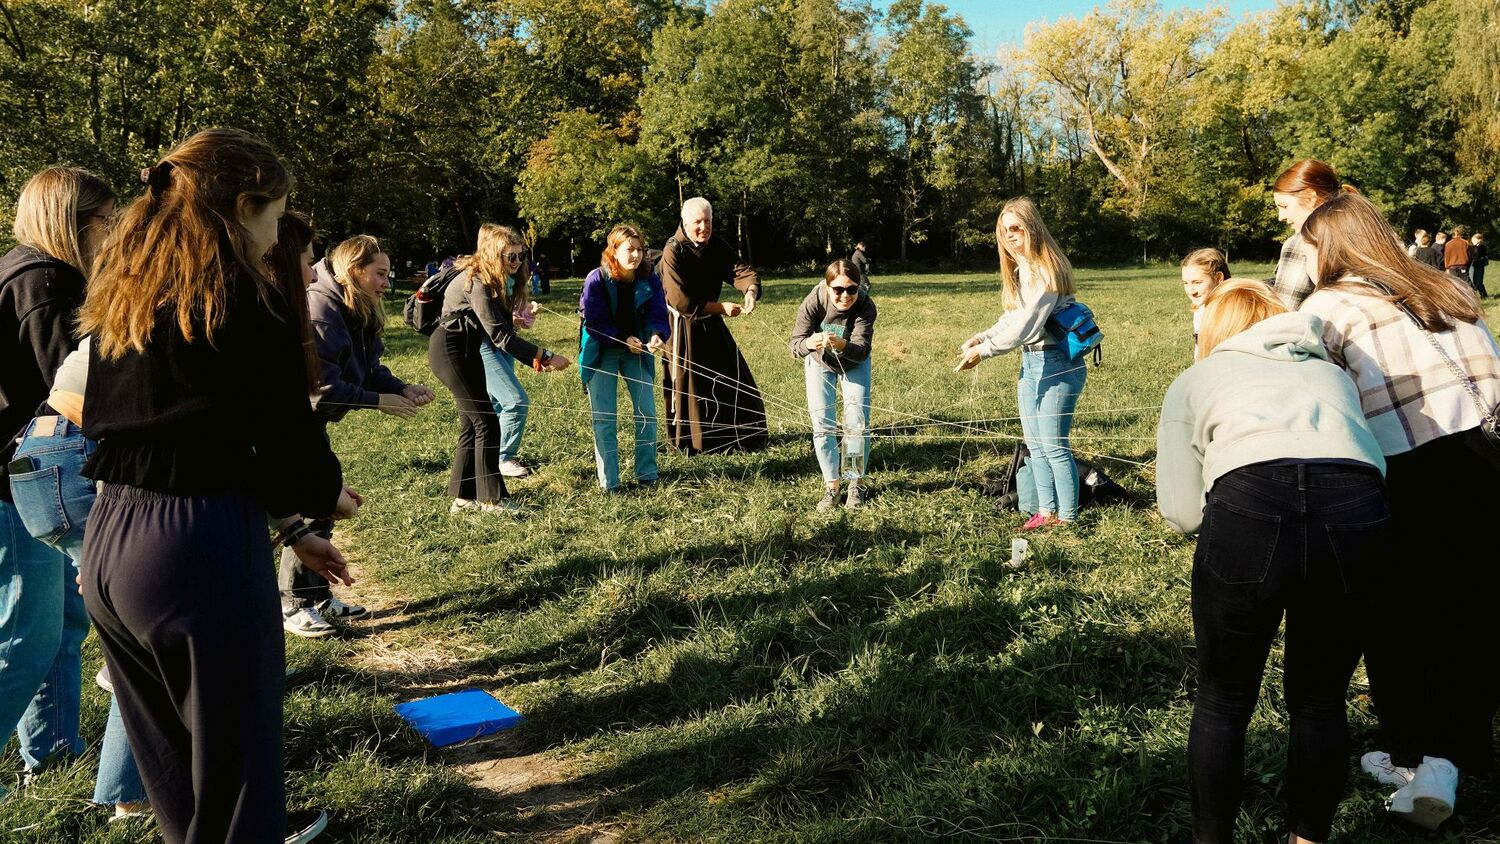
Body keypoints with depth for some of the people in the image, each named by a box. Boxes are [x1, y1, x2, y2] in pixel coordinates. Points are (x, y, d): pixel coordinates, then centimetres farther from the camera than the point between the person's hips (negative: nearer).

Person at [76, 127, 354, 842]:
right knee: (234, 756, 7)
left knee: (169, 756, 21)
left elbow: (169, 435, 12)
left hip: (106, 543, 8)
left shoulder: (119, 300, 10)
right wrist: (326, 496, 11)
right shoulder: (251, 306, -14)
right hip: (201, 550, -8)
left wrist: (287, 525, 16)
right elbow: (290, 444, -12)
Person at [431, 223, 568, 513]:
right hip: (450, 350, -10)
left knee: (472, 423, 11)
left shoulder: (497, 282, 5)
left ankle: (463, 496, 18)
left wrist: (534, 359, -10)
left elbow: (504, 330, 1)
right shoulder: (476, 282, -24)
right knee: (487, 423, -8)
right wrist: (545, 356, -32)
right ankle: (492, 498, -1)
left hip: (467, 351, 10)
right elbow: (500, 336, -30)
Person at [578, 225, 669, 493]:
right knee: (604, 418, -2)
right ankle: (608, 481, 7)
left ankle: (647, 474, 16)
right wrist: (623, 339, -28)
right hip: (602, 352, -3)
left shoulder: (650, 280, -7)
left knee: (647, 412, 2)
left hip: (637, 351, 3)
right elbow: (594, 322, -17)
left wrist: (657, 336, -33)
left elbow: (658, 315, -11)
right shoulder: (596, 280, -16)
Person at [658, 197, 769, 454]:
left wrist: (750, 290, -37)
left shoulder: (718, 247, -1)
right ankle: (689, 441, 17)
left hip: (711, 322, 7)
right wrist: (720, 308, -22)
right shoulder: (674, 251, -21)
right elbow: (681, 301, -26)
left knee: (732, 380, 12)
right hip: (684, 325, -7)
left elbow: (740, 270, -14)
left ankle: (743, 435, 27)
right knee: (689, 384, 1)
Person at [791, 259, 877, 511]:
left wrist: (842, 345, -61)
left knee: (857, 420, -4)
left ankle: (856, 483, 12)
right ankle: (831, 486, 6)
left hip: (854, 364, 0)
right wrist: (809, 343, -58)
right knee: (822, 422, -4)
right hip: (820, 362, 0)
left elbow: (862, 350, -39)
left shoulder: (865, 305, -33)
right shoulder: (813, 301, -34)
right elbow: (795, 343, -35)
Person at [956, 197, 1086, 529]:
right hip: (1030, 361, 9)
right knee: (1035, 444, 12)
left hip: (1056, 363, -9)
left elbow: (1026, 326, -23)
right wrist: (979, 338, 1)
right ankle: (1046, 511, 21)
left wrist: (983, 351, -17)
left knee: (1053, 445, -5)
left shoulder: (1046, 270, -18)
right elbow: (1012, 318, 15)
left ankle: (1067, 517, 5)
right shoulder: (1021, 269, 11)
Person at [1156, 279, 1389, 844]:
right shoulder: (1330, 371, 37)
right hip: (1360, 511, 3)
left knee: (1223, 705, 18)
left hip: (1249, 508, -3)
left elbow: (1182, 512, 18)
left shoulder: (1195, 380, 28)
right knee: (1320, 703, 23)